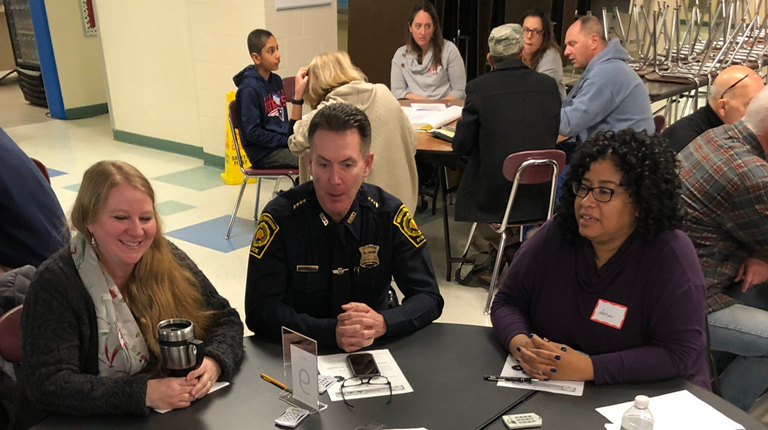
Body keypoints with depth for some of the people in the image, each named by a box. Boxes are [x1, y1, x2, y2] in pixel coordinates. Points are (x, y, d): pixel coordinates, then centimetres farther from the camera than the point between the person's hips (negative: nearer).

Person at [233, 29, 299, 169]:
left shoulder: (276, 80, 11)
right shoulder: (249, 89, -13)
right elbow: (252, 132, -15)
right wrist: (287, 141, -15)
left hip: (283, 142, 8)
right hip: (263, 153, -8)